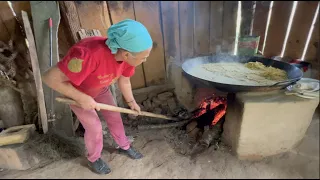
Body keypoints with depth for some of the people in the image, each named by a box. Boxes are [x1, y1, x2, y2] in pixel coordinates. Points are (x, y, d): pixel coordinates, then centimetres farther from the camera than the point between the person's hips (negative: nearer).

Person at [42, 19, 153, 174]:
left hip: (101, 89, 5)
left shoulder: (126, 55, -23)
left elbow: (124, 80, -3)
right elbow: (50, 78, -37)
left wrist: (131, 101, 2)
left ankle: (124, 146, 39)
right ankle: (93, 159, 33)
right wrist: (81, 98, -32)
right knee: (94, 127, 2)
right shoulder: (90, 55, -46)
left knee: (114, 117, 12)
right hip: (76, 91, -5)